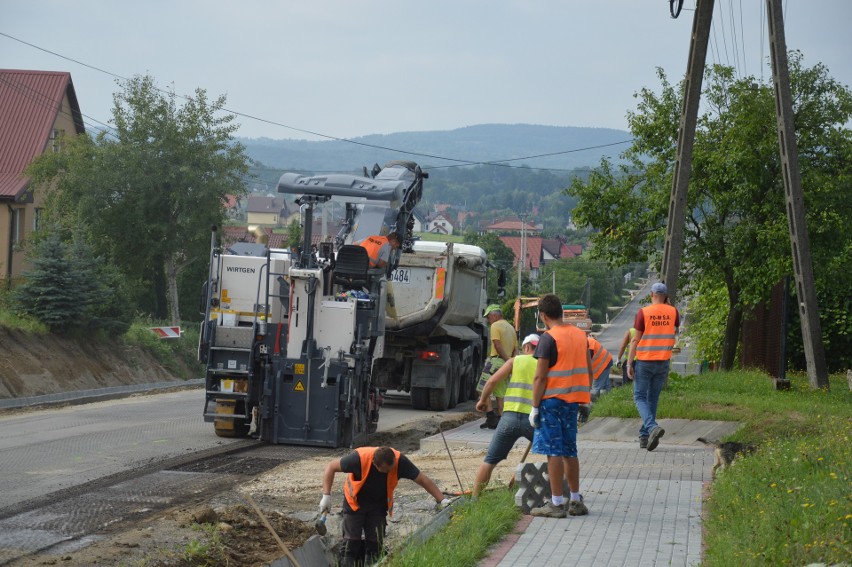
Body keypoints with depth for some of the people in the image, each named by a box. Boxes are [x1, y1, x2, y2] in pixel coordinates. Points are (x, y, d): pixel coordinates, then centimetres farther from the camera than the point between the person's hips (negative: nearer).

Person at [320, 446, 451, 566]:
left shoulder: (399, 461, -27)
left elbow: (423, 480, -17)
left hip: (379, 505, 3)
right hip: (355, 502, -2)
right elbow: (331, 467, -21)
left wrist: (442, 500, -20)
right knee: (352, 541, -9)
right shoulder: (360, 458, -34)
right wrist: (326, 496, -25)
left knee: (375, 542, -2)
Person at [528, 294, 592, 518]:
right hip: (573, 400, 7)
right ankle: (576, 501, 19)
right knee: (569, 451, 15)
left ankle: (557, 503, -2)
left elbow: (540, 377, -14)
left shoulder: (549, 338, -12)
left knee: (554, 451, -3)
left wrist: (534, 407, -9)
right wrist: (586, 400, 21)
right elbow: (589, 371, 14)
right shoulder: (580, 335, 10)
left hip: (552, 400, -7)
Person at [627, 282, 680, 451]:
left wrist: (629, 363, -4)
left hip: (644, 361, -3)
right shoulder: (672, 312, 0)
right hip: (663, 361, 4)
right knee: (653, 398, 13)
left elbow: (635, 339, -9)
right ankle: (644, 436, 16)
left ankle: (652, 427, -23)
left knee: (640, 397, 2)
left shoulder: (643, 312, -9)